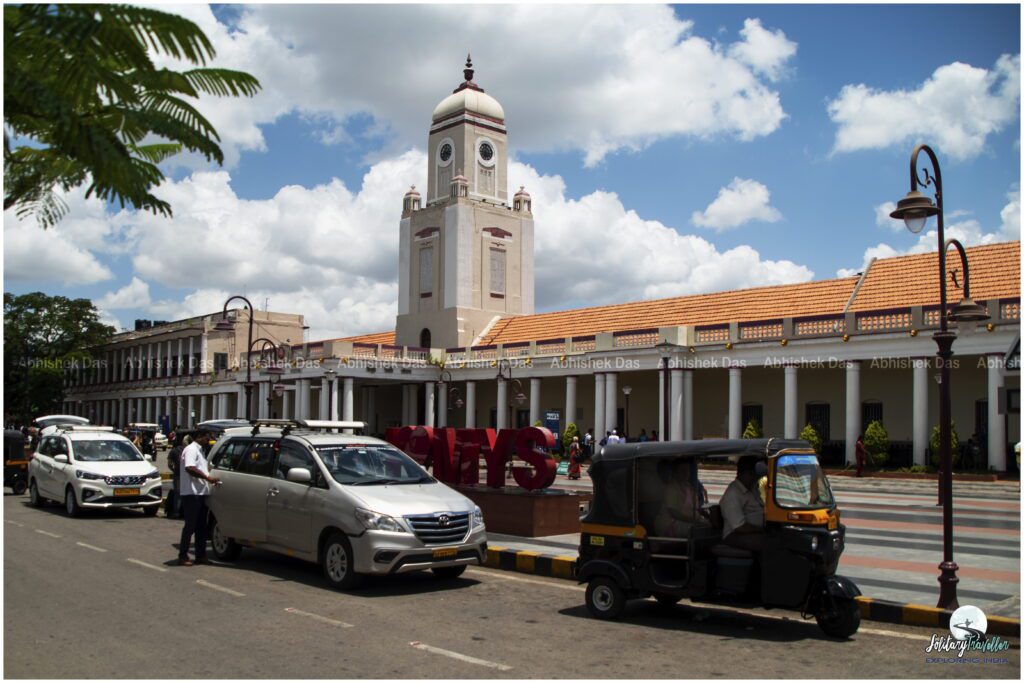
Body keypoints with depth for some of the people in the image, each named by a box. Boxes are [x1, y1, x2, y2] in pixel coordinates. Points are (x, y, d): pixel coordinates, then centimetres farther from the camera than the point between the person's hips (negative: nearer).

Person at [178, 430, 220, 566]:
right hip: (192, 493, -9)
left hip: (201, 493, 10)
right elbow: (190, 468, -23)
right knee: (190, 525, -6)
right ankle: (182, 556, 0)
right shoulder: (191, 449, -9)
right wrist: (207, 478, -24)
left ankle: (200, 555, 15)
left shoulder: (199, 451, 21)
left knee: (201, 526, 10)